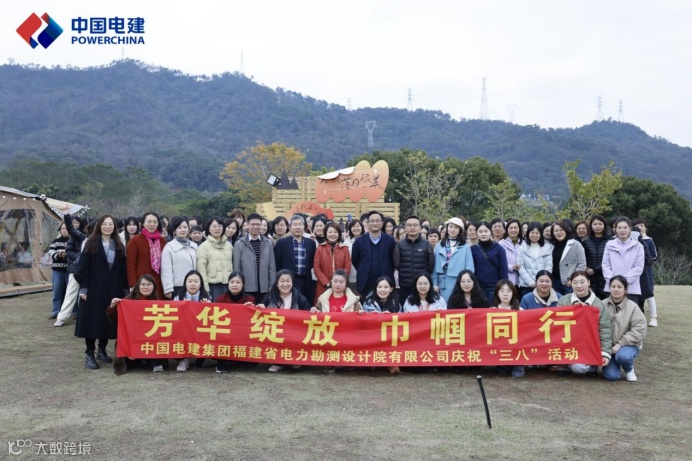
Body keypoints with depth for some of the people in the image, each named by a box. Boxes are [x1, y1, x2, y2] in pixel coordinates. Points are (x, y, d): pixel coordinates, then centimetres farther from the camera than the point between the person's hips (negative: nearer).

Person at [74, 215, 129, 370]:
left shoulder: (119, 246, 11)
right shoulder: (91, 244, 1)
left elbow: (123, 269, 10)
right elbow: (83, 267, -3)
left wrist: (125, 289, 6)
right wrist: (83, 287, -11)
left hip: (113, 289, 4)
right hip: (94, 288, -3)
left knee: (109, 320, 7)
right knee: (92, 320, -2)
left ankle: (102, 350, 21)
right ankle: (89, 354, 6)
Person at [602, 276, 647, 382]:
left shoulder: (632, 306, -7)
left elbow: (639, 331, -14)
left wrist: (620, 344, -19)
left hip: (628, 345, -1)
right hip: (608, 345, 1)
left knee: (622, 356, -35)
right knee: (611, 376, -16)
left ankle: (629, 370, 1)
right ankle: (614, 364, 21)